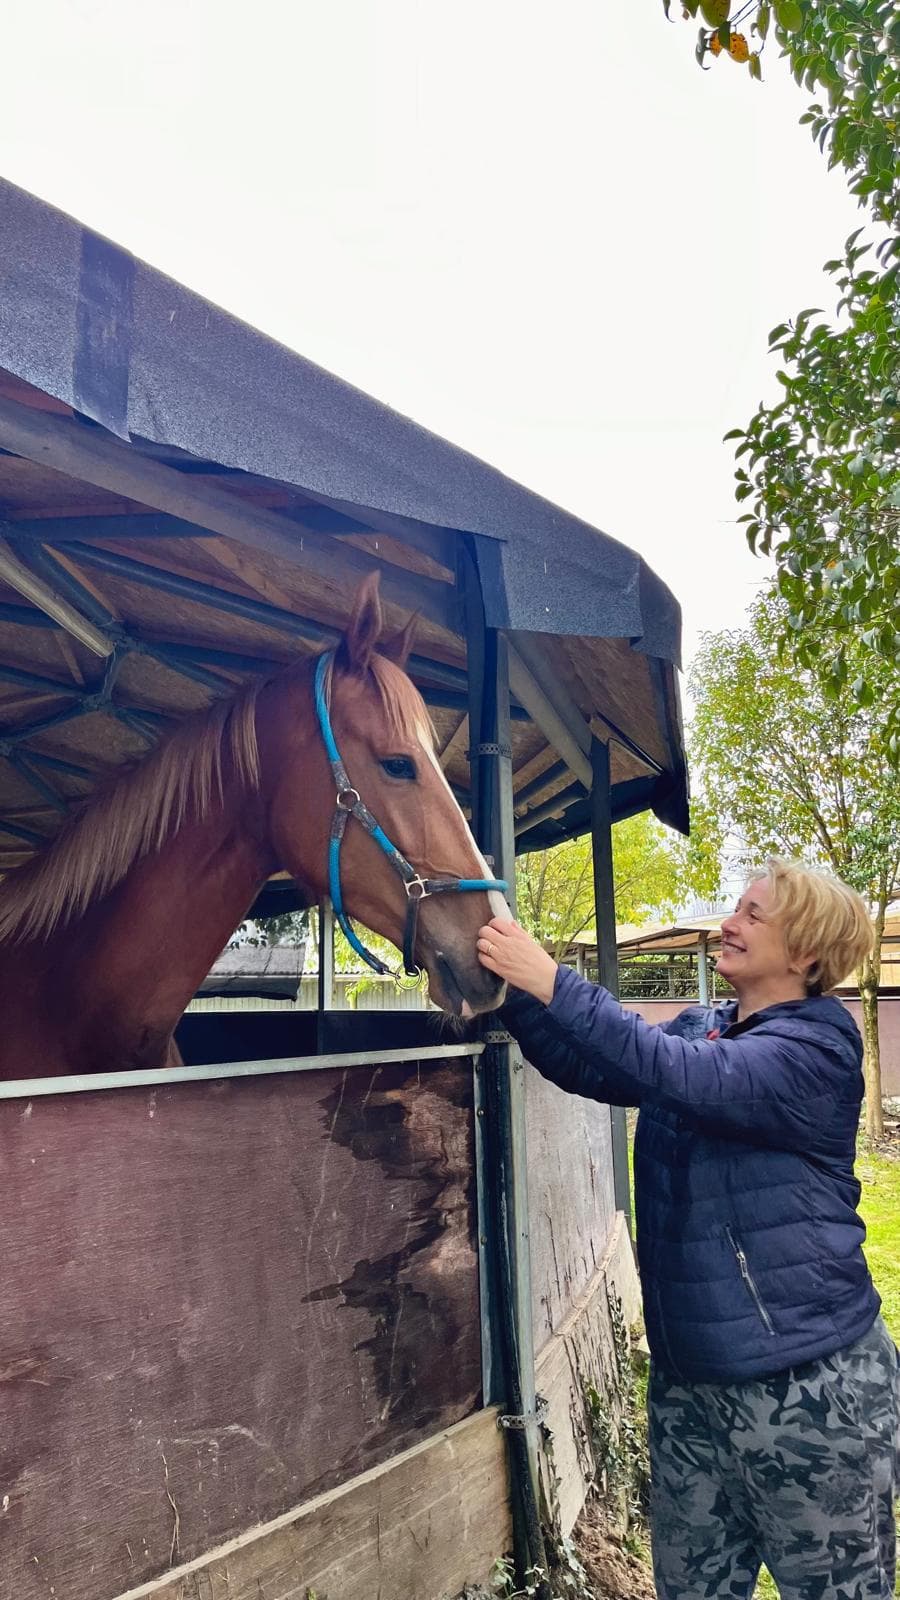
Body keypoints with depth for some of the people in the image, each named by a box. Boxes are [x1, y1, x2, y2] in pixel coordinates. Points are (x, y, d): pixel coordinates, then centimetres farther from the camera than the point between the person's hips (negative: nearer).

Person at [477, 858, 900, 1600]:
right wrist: (512, 985, -14)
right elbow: (588, 1068, 1)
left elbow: (680, 1076, -32)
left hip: (807, 1383, -7)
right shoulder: (697, 1030, 6)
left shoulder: (817, 1049, -16)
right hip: (688, 1378, 7)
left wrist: (551, 983, -36)